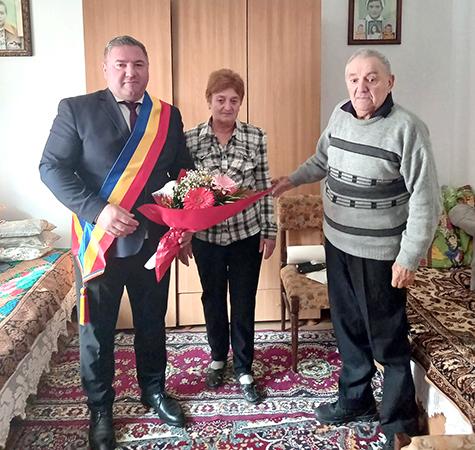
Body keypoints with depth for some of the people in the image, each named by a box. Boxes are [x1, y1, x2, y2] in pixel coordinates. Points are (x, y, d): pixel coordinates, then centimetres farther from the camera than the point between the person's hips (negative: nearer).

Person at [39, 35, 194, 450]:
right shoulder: (76, 109, -5)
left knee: (153, 324, 18)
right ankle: (100, 409, 32)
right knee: (97, 331, 11)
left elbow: (183, 172, 10)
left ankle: (154, 390, 41)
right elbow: (52, 168, -10)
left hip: (153, 241, 3)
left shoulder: (168, 116, 5)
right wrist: (98, 210, -22)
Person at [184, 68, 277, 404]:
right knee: (213, 300, 18)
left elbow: (264, 187, -1)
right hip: (206, 235, 1)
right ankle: (218, 359, 40)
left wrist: (269, 230, 0)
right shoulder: (190, 140, -6)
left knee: (244, 304, 9)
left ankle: (244, 370, 27)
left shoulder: (256, 138, -5)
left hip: (247, 234, -1)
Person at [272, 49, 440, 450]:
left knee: (388, 340, 6)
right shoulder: (340, 116, 3)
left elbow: (425, 200, -18)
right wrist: (293, 179, 18)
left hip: (380, 253, -6)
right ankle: (354, 401, 39)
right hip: (339, 244, 7)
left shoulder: (407, 128, -18)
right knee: (348, 329, 19)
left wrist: (409, 257, -18)